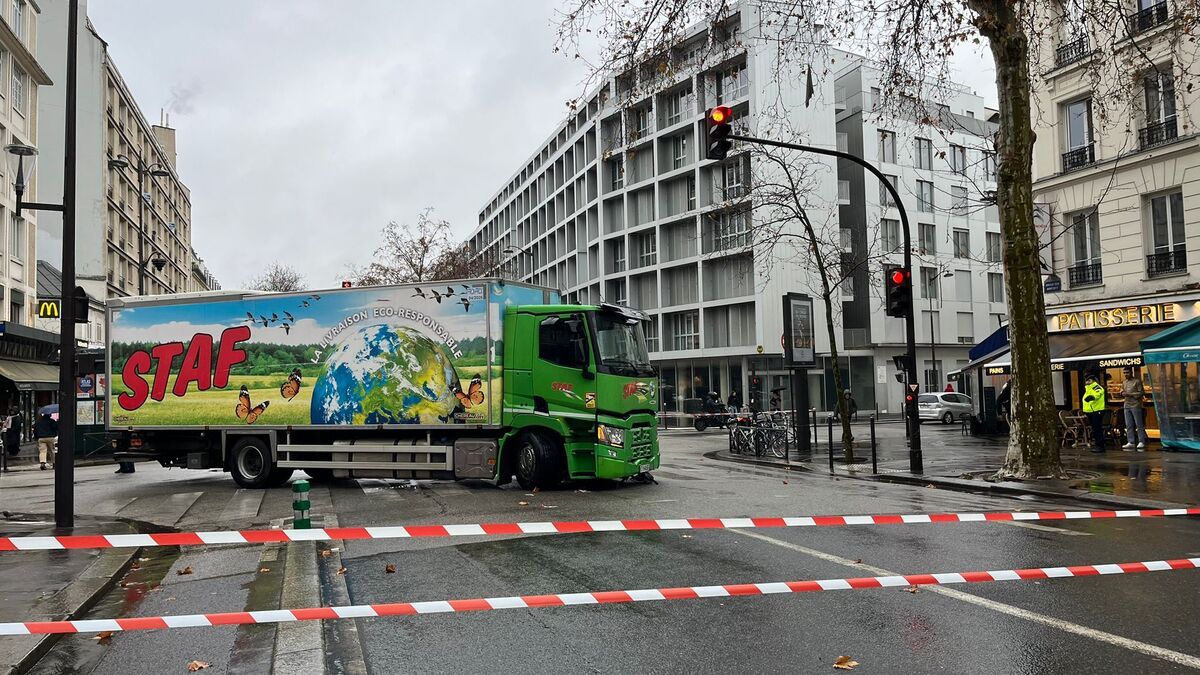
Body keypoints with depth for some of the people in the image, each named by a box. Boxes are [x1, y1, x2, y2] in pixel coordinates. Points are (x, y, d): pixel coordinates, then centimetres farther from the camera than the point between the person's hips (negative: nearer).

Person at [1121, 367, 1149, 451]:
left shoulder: (1137, 381, -5)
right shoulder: (1124, 382, 16)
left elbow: (1141, 393, -11)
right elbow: (1122, 390, 25)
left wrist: (1129, 394, -16)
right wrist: (1122, 392, 1)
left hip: (1135, 405, -7)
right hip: (1127, 406, 7)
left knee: (1139, 425, -3)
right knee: (1129, 425, 6)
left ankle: (1141, 442, 0)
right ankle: (1131, 442, 9)